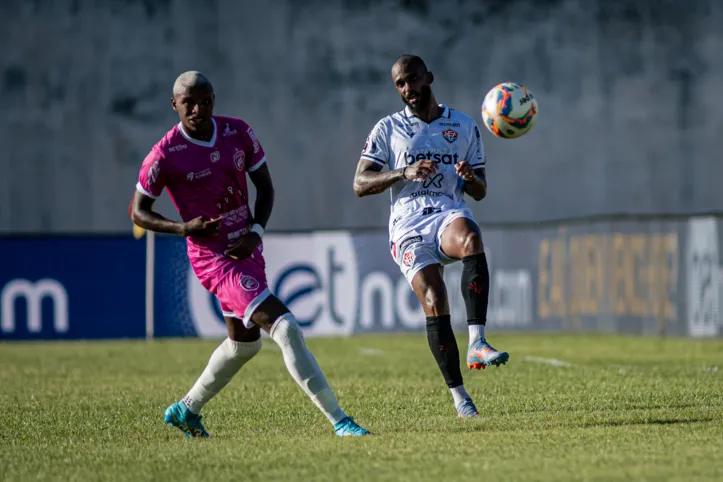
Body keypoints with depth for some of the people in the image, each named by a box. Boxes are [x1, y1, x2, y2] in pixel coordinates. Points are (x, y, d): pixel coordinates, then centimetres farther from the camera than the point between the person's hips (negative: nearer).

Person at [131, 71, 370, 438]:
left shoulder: (238, 133, -2)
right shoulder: (165, 155, -16)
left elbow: (265, 187, 8)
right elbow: (138, 213, -6)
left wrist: (255, 233, -8)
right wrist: (184, 228, -22)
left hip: (246, 250, 7)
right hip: (214, 259, -7)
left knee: (244, 343, 22)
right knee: (284, 327, -18)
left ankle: (187, 410, 40)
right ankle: (338, 420, -17)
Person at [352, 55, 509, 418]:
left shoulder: (464, 127, 18)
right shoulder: (388, 129, 14)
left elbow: (479, 193, 19)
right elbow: (360, 184, 5)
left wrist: (470, 177, -6)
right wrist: (404, 173, -11)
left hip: (449, 213, 1)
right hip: (408, 224, 0)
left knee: (470, 240, -38)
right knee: (435, 302, -21)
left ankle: (476, 344, -44)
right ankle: (458, 395, -10)